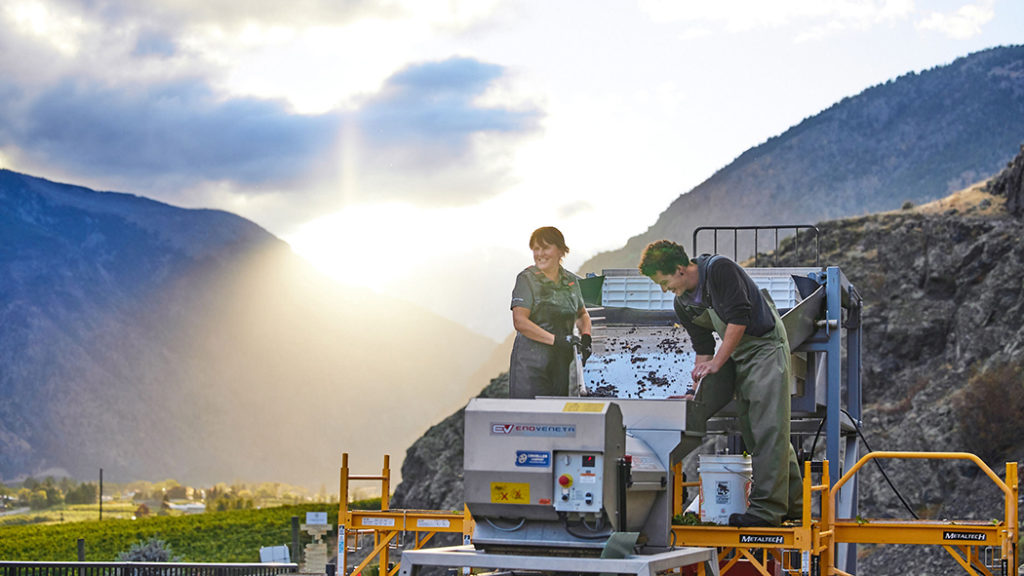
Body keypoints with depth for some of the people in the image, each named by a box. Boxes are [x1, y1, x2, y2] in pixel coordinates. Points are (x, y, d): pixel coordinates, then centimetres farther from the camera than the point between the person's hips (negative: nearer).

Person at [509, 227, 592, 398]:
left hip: (562, 362, 5)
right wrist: (556, 339, -19)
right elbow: (520, 322, -13)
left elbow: (582, 314, 28)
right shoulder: (526, 279, -3)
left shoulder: (571, 281, 12)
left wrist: (585, 336, 6)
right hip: (531, 363, -5)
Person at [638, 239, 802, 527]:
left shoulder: (720, 269, -19)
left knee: (768, 428, -13)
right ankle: (792, 504, 12)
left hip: (767, 345, -8)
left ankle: (767, 509, -17)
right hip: (736, 355, 8)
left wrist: (716, 363, -20)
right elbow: (703, 347, 10)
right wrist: (700, 386, 3)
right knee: (751, 428, 5)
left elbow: (739, 318, -22)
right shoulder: (683, 304, 5)